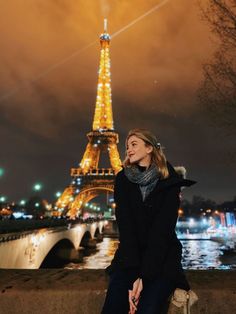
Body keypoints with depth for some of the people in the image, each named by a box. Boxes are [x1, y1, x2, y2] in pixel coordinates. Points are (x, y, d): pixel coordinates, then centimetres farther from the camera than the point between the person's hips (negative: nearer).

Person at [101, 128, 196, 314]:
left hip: (162, 257, -1)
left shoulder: (169, 182, -6)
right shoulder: (123, 180, 0)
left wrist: (143, 276, -19)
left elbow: (162, 230, -13)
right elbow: (125, 226, -10)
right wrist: (133, 274, -18)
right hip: (129, 255, 2)